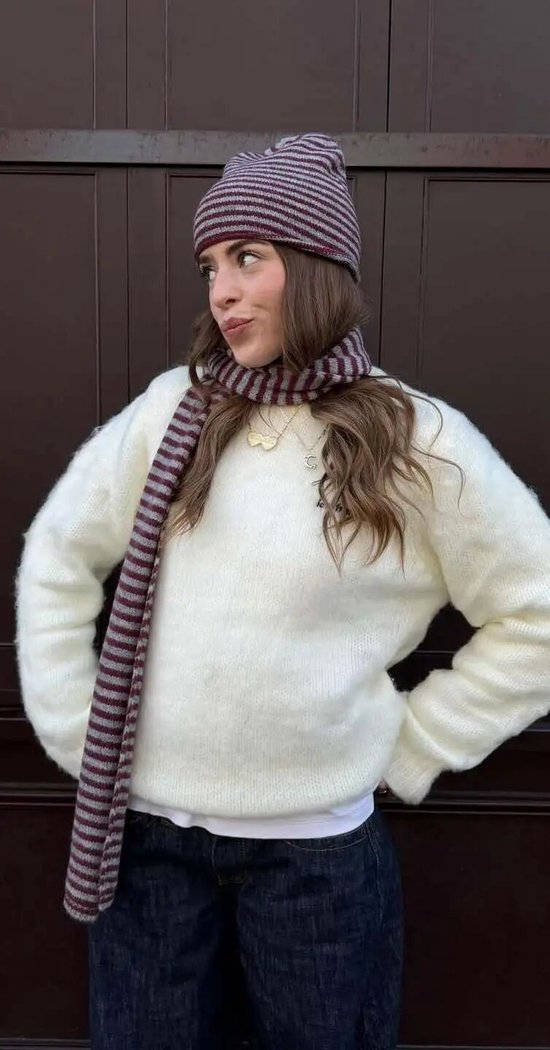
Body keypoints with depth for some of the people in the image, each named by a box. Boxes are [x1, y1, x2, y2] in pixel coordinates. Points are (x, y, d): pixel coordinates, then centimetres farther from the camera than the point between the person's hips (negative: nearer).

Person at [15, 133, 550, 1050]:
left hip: (315, 841, -2)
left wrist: (408, 747, -3)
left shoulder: (419, 443, -9)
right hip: (142, 824, 3)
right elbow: (57, 558, 6)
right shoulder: (174, 407, -1)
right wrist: (72, 727, 2)